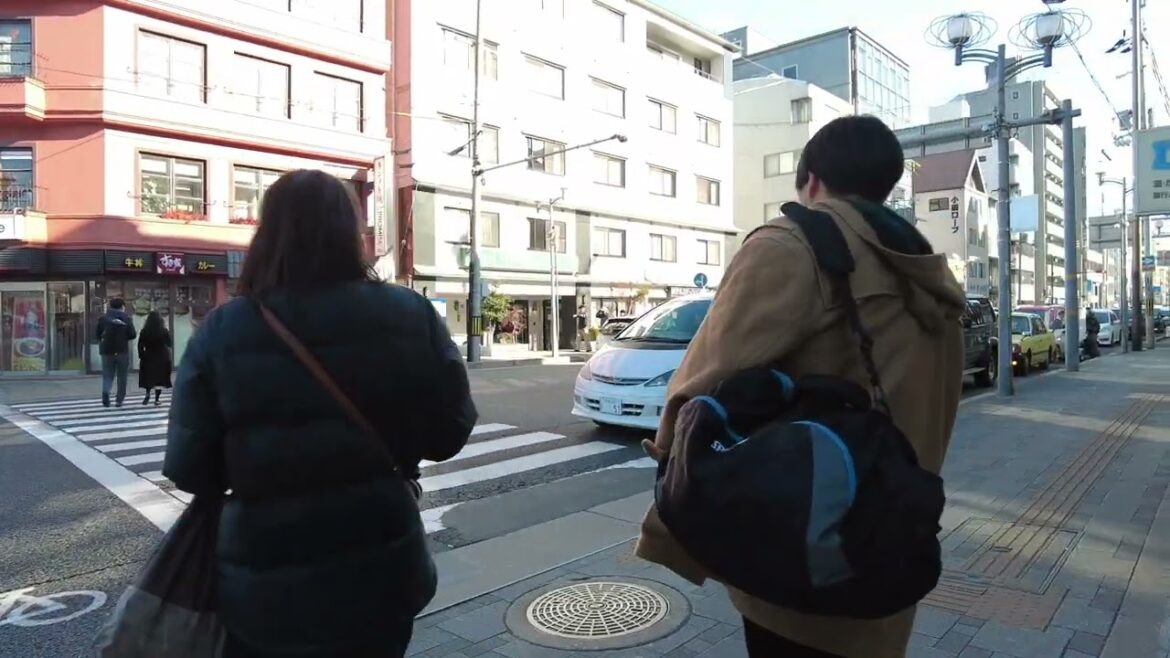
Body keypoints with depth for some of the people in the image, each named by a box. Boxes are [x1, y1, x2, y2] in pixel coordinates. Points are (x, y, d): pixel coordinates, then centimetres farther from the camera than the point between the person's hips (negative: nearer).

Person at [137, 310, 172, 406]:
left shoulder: (144, 332, -5)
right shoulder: (164, 331, -8)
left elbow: (140, 346, -4)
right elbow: (170, 345, 2)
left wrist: (141, 356, 5)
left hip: (148, 358, 1)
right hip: (162, 358, -1)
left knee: (148, 378, 15)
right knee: (160, 378, 4)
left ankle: (148, 394, -1)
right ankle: (157, 399, 2)